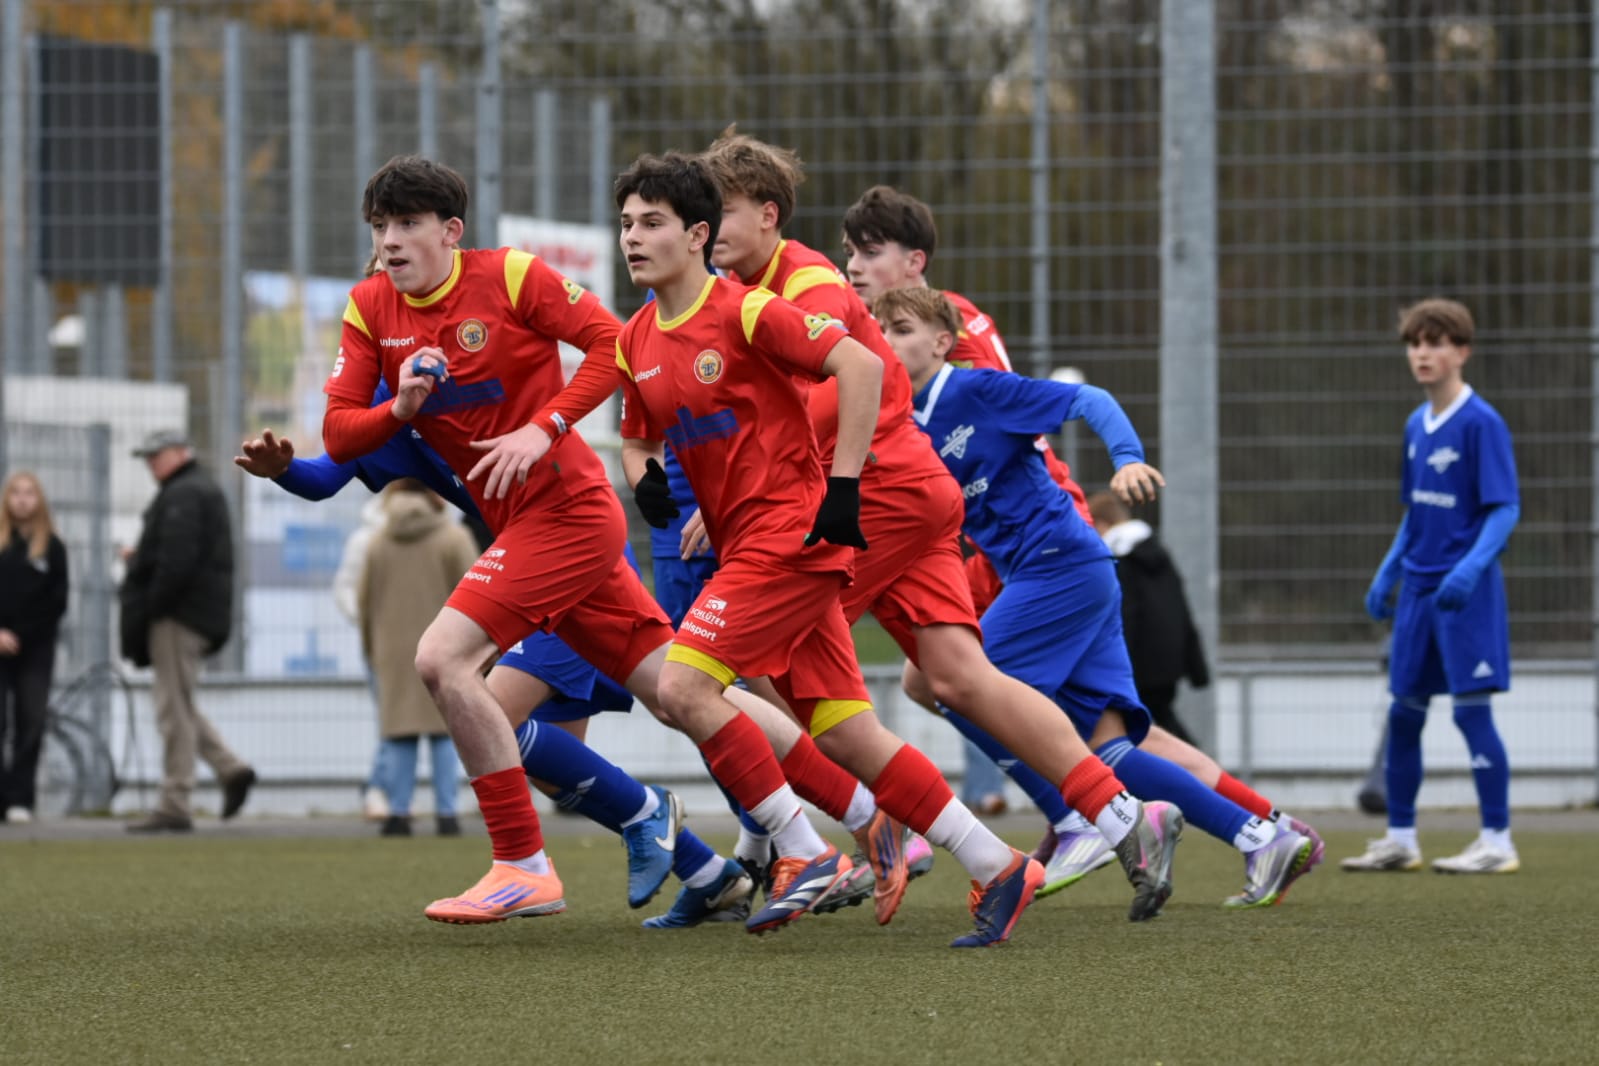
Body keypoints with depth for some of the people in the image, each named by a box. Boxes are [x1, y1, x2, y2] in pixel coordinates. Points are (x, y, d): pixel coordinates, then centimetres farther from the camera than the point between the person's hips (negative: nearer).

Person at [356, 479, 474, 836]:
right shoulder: (454, 539, -3)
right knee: (446, 733, 0)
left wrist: (372, 651, 17)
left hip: (395, 654, 2)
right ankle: (446, 814, -5)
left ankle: (398, 812, -1)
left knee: (400, 736, 5)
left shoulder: (378, 543, 5)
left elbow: (364, 602, 7)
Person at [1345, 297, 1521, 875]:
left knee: (1472, 709, -7)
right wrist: (1388, 572, 16)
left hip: (1465, 594, -8)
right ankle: (1400, 839, 18)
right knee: (1404, 713, 9)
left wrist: (1472, 567, -27)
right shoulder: (1416, 426, 12)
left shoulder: (1481, 423, -11)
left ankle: (1497, 842, -1)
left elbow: (1505, 508, -14)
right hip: (1418, 589, 8)